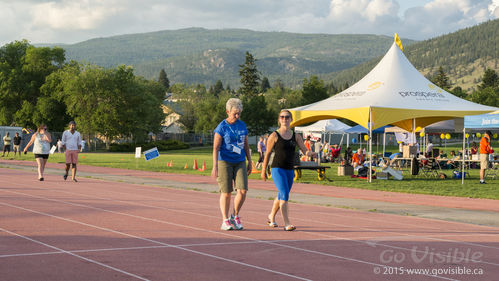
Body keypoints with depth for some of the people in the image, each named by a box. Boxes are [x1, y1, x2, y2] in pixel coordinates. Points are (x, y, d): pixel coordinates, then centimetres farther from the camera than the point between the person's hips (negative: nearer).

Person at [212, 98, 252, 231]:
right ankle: (225, 221, 9)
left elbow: (246, 145, 15)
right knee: (226, 192, -1)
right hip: (224, 162, -4)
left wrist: (250, 162, 13)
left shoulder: (242, 125, 8)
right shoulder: (221, 127, -7)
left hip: (240, 162, 4)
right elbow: (216, 148, -10)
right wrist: (215, 167, -16)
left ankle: (235, 216, 13)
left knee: (242, 190, -7)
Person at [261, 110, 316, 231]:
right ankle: (287, 223, -20)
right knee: (284, 194, -18)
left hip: (289, 170, 5)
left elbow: (305, 151, 2)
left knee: (281, 196, 17)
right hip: (277, 168, -5)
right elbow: (267, 153, 2)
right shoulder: (274, 136, -3)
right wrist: (263, 170, 3)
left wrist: (311, 153, -21)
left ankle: (271, 216, 39)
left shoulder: (296, 136, 8)